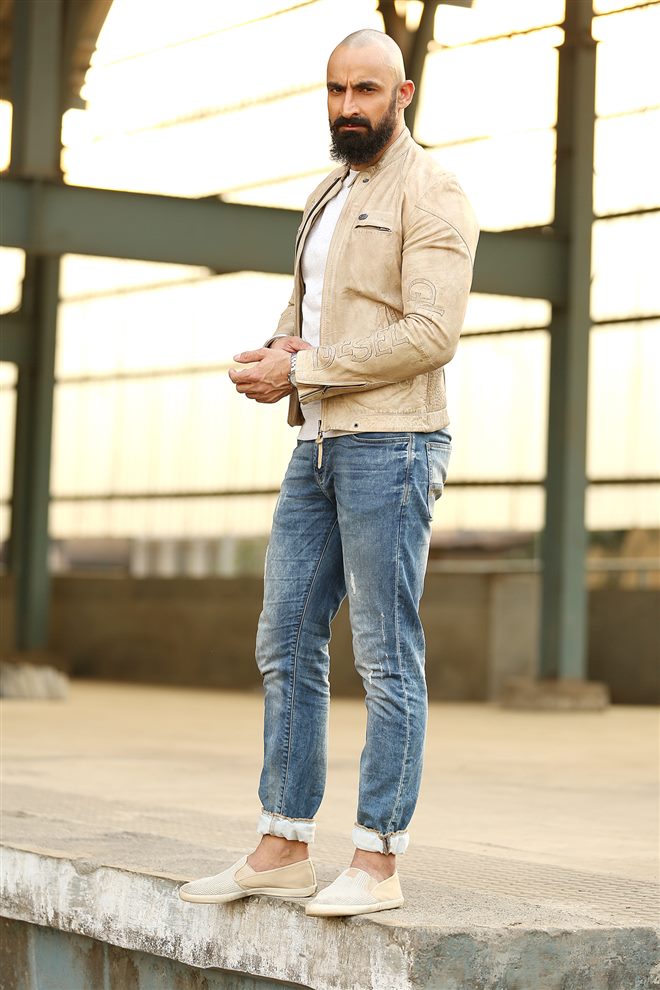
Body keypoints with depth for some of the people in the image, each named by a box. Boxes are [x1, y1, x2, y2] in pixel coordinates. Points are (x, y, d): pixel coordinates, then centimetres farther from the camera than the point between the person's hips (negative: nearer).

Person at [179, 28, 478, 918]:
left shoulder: (428, 193, -7)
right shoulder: (329, 199, 20)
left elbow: (432, 334, -18)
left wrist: (303, 369, -14)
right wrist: (277, 359, 1)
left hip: (391, 445, -9)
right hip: (319, 444, 9)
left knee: (387, 656, -5)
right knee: (287, 643, 7)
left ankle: (378, 861, -1)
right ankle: (283, 849, 13)